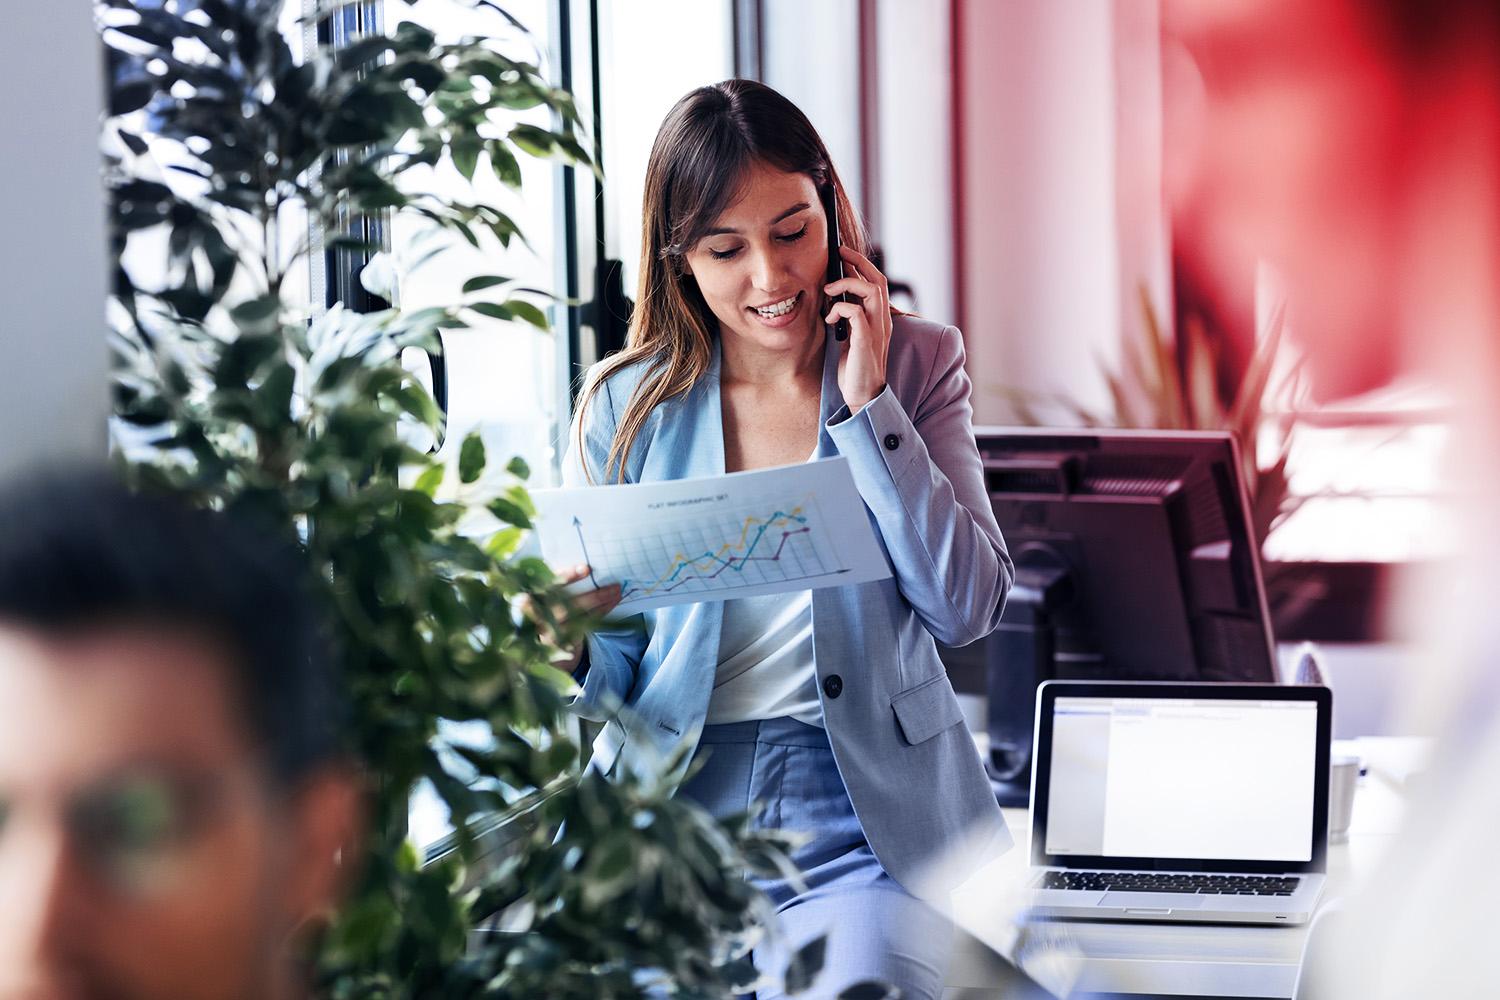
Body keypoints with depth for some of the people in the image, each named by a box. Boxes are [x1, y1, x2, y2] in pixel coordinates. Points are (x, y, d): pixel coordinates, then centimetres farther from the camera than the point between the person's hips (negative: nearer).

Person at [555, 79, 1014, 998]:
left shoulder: (918, 364, 3)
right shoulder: (625, 405, 3)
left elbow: (968, 608, -8)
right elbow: (608, 687, 4)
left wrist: (865, 404, -11)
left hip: (862, 829, -1)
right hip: (675, 812, 1)